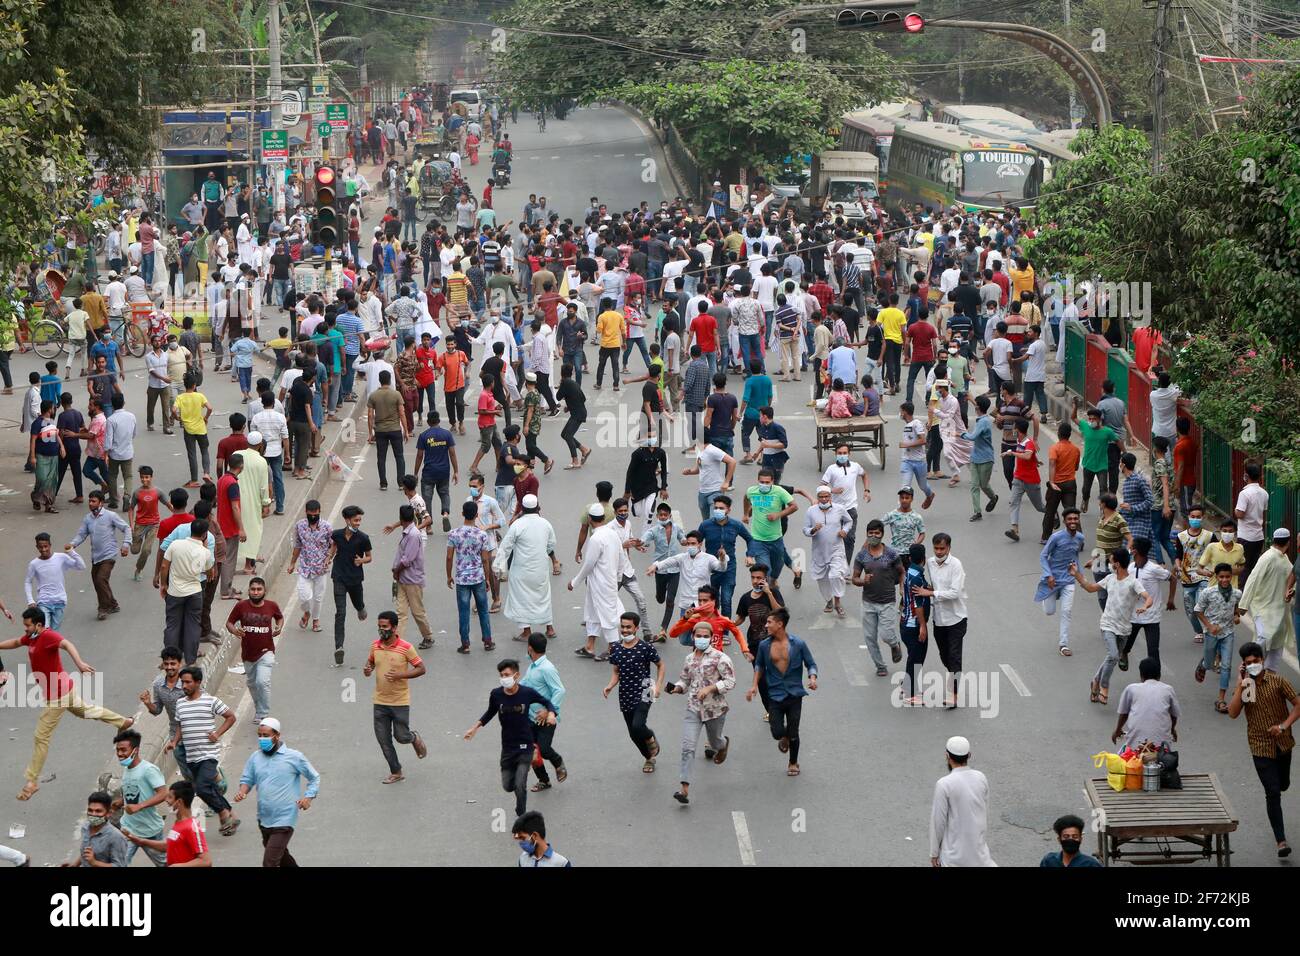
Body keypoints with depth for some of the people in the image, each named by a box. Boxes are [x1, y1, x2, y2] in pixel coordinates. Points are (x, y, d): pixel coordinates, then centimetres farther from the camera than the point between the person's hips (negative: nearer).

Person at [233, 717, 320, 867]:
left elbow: (314, 778, 3)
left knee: (269, 862, -14)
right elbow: (247, 779, 14)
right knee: (281, 856, 23)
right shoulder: (255, 757, 5)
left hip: (284, 821, -6)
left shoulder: (294, 757, -7)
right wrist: (242, 792, -9)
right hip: (264, 819, 6)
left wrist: (308, 797, -12)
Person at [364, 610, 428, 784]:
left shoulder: (405, 648, -14)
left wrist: (400, 675, -22)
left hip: (400, 702, -4)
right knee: (383, 739, 5)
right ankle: (396, 773, 19)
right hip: (380, 701, 4)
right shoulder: (375, 646, 1)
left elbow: (422, 669, -9)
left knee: (401, 737, 0)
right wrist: (367, 669, -5)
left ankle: (415, 738, 35)